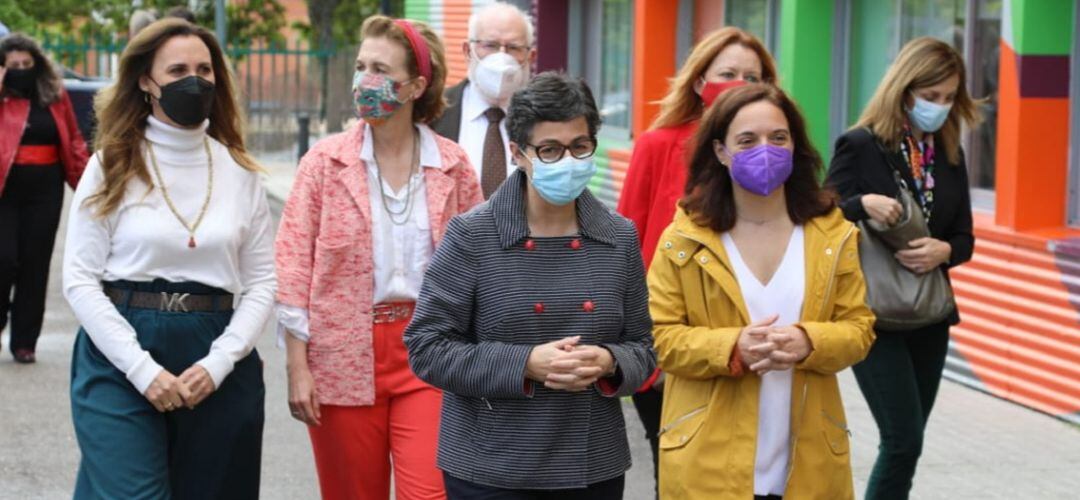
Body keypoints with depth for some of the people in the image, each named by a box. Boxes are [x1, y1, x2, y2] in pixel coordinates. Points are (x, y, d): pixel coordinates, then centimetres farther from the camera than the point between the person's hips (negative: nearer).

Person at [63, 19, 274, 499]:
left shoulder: (240, 172, 7)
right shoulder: (112, 167, 0)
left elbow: (262, 283, 5)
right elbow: (80, 281, -4)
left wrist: (219, 362, -10)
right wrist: (143, 369, -13)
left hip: (217, 363, 3)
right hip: (121, 360, -2)